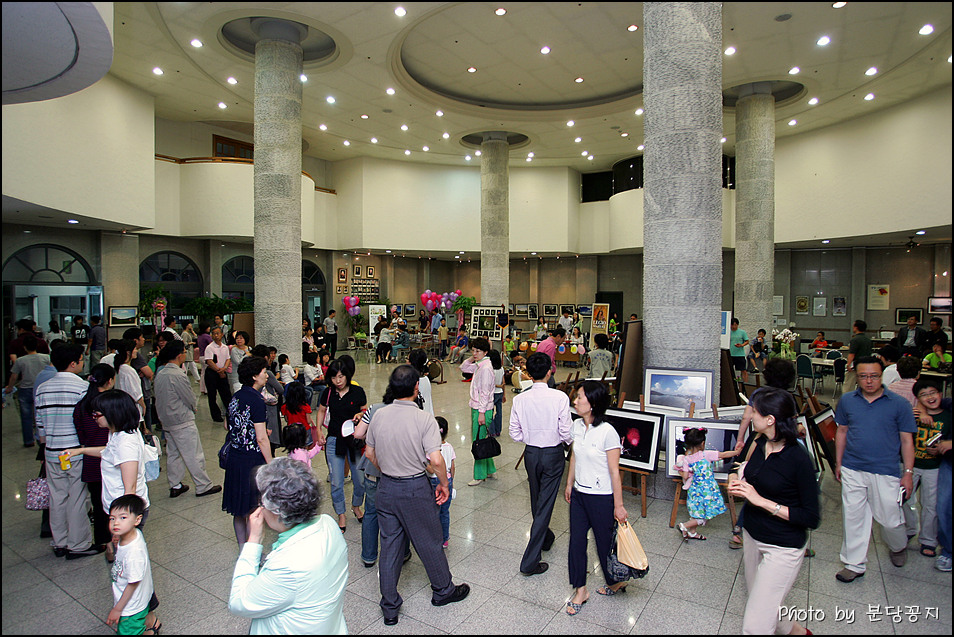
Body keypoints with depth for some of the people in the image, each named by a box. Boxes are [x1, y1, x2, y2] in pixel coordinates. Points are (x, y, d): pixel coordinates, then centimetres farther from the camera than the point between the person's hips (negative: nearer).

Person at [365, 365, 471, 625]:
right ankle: (443, 590, 37)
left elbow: (370, 453, 6)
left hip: (386, 487, 4)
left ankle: (389, 608, 28)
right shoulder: (424, 419, -19)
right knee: (429, 542, 15)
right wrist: (444, 485, -6)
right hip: (415, 489, -4)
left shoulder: (379, 416, -5)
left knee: (390, 545, 16)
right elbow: (436, 460, -23)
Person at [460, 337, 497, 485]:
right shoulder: (478, 365, 9)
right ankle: (490, 470, 29)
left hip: (482, 409, -10)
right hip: (476, 407, 10)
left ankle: (480, 476, 10)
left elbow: (485, 393, -20)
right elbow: (463, 368, 23)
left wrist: (481, 413, -20)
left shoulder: (485, 368, -19)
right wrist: (472, 358, 6)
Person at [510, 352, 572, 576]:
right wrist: (567, 441, 7)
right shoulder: (560, 397, -19)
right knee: (545, 503, 4)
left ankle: (545, 538, 47)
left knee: (536, 500, 23)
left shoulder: (520, 399, -10)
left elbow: (515, 433, -5)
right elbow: (566, 432, -15)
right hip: (553, 454, -3)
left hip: (531, 454, 4)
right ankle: (530, 561, 5)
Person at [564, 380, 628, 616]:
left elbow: (614, 471, -16)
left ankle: (616, 581, 40)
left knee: (605, 542, 13)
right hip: (579, 494, 6)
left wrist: (618, 505, -11)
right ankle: (580, 590, 28)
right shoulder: (577, 426, -2)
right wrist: (569, 484, 17)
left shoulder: (607, 432, -22)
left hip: (601, 497, -6)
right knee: (576, 541, 10)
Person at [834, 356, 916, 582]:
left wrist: (908, 473, -2)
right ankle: (854, 564, 22)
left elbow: (907, 440, 0)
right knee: (853, 518, 8)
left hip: (886, 472, -2)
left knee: (890, 519, 9)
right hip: (852, 470, 2)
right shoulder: (847, 400, 3)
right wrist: (838, 463, 11)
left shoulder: (899, 404, -4)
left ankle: (898, 547, 43)